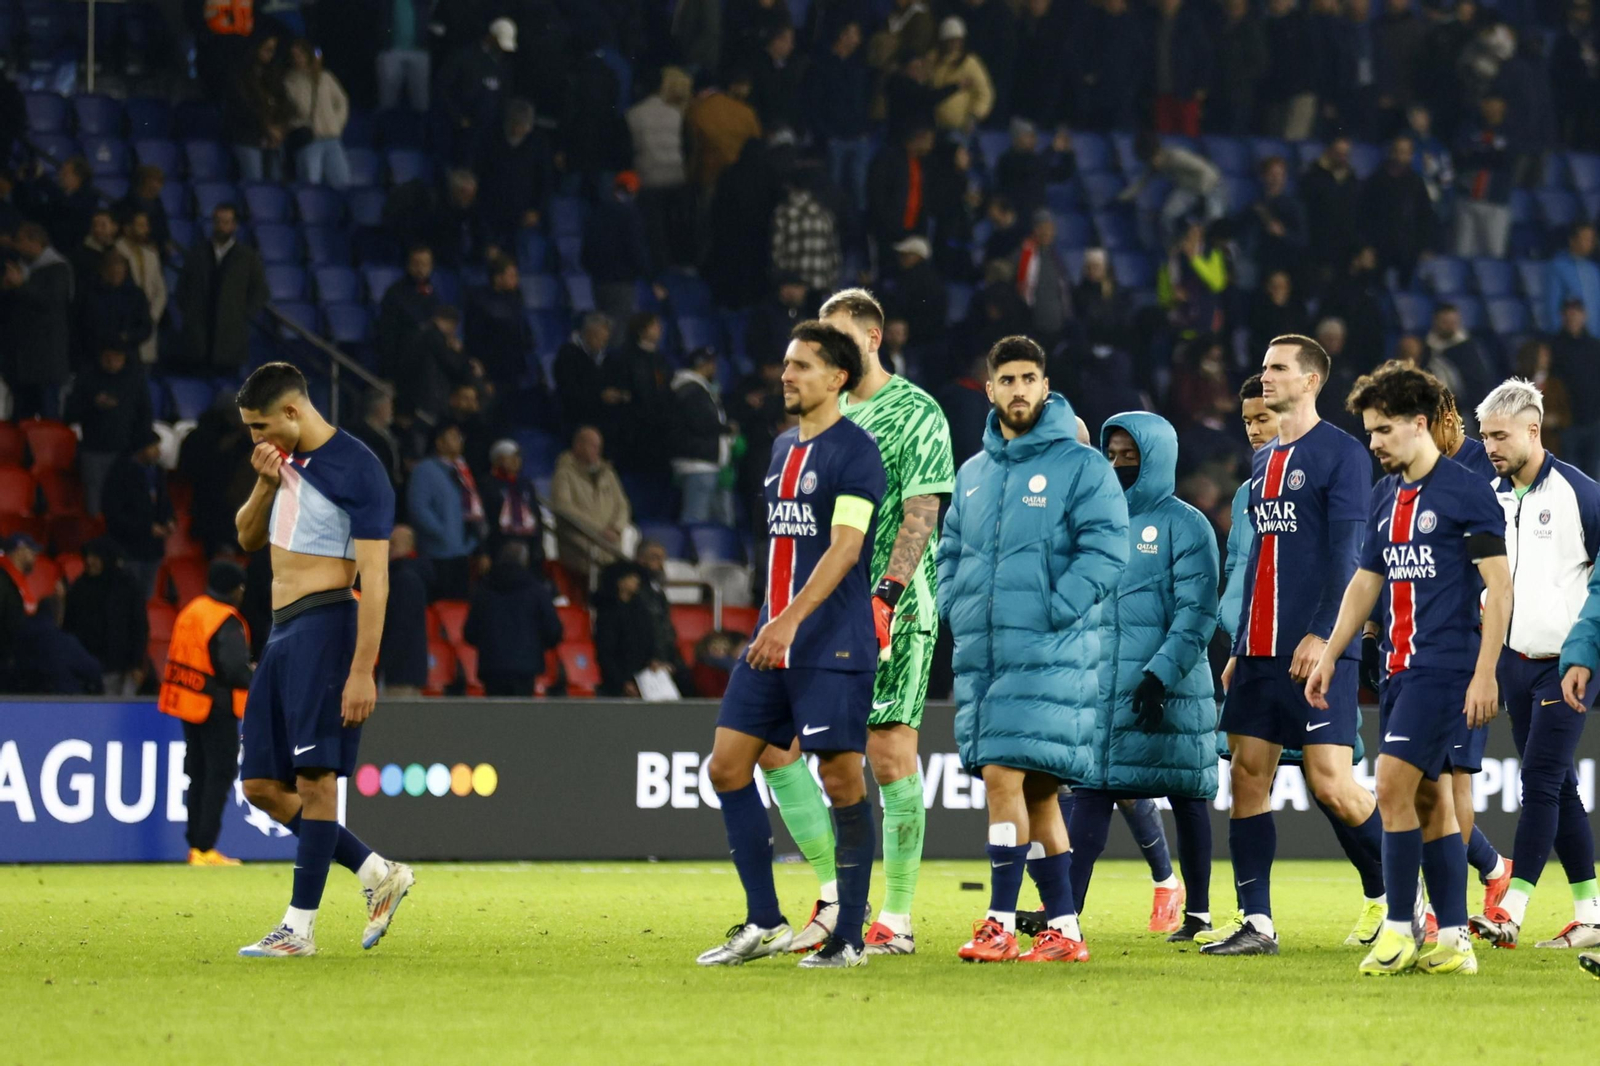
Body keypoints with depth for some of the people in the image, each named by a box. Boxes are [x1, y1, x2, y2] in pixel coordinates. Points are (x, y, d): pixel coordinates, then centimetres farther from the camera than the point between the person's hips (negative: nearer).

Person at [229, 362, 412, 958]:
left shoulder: (358, 471, -11)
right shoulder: (286, 458, 16)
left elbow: (375, 580, -15)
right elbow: (249, 538, 24)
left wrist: (362, 671, -21)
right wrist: (266, 484, 3)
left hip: (324, 625, -10)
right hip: (282, 634, 10)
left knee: (314, 777, -11)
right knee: (263, 786, 7)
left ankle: (300, 927, -11)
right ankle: (379, 875, 14)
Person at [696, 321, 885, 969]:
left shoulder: (855, 451, -9)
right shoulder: (784, 448, 16)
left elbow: (844, 550, -18)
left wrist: (792, 619, -27)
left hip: (833, 645, -9)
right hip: (773, 640, 9)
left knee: (842, 780, -5)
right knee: (728, 765, 3)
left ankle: (849, 937, 1)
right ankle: (764, 924, 9)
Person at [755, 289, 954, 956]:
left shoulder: (916, 413, -5)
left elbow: (921, 512, -12)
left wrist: (886, 596, -21)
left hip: (893, 609, -7)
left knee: (890, 754, -7)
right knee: (773, 743, -1)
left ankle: (897, 919, 0)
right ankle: (836, 897, 7)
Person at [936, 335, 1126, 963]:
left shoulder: (1082, 467, -2)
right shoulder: (973, 475, 18)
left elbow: (1106, 551, -10)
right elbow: (950, 552, 25)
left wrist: (1052, 612, -17)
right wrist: (956, 611, 7)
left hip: (1047, 653, -6)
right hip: (981, 654, 7)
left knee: (1004, 774, -15)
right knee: (1035, 793, 8)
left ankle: (1001, 923, -12)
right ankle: (1064, 929, 11)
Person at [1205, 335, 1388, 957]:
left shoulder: (1341, 454, -6)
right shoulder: (1264, 462, 18)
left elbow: (1345, 554, -13)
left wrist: (1321, 635, -20)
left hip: (1316, 649, -8)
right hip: (1260, 650, 8)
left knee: (1331, 783, -10)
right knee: (1247, 776, 2)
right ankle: (1257, 924, 4)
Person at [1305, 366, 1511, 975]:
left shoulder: (1467, 492, -8)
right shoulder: (1385, 496, 14)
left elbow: (1498, 585, -10)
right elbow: (1366, 581, 23)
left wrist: (1485, 673, -16)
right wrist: (1329, 656, 17)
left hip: (1444, 666, -8)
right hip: (1399, 666, 8)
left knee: (1394, 787, -14)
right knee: (1429, 799, 7)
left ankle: (1400, 930, -9)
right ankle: (1453, 941, 8)